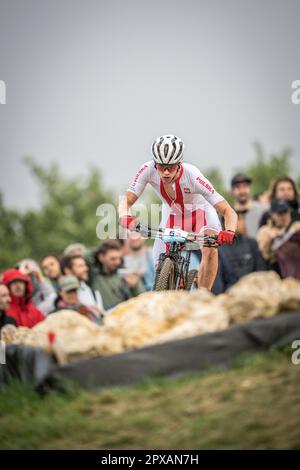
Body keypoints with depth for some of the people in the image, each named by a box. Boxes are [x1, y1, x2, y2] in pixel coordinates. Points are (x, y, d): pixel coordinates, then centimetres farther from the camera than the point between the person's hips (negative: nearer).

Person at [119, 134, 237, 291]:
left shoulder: (192, 176, -37)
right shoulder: (148, 170, -30)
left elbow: (228, 212, -37)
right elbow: (126, 201, -25)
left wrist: (229, 231, -57)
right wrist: (125, 217, -48)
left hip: (199, 211, -3)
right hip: (172, 215, 3)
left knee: (210, 250, -31)